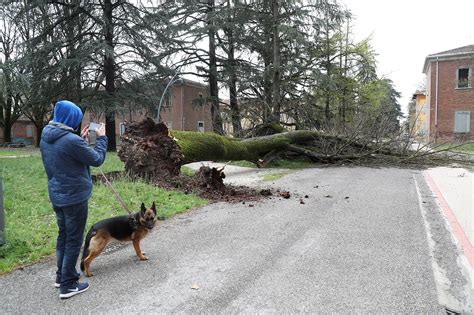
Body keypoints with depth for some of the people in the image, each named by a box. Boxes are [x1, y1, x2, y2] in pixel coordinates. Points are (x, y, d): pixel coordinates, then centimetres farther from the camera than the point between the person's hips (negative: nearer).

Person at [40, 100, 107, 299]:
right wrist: (101, 138, -2)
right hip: (74, 197, -8)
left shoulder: (45, 138, 3)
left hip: (56, 196, 8)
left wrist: (81, 140, 9)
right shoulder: (71, 140, -24)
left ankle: (61, 275, 35)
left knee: (63, 235, 22)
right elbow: (97, 159, -14)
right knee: (74, 240, 4)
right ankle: (68, 285, 14)